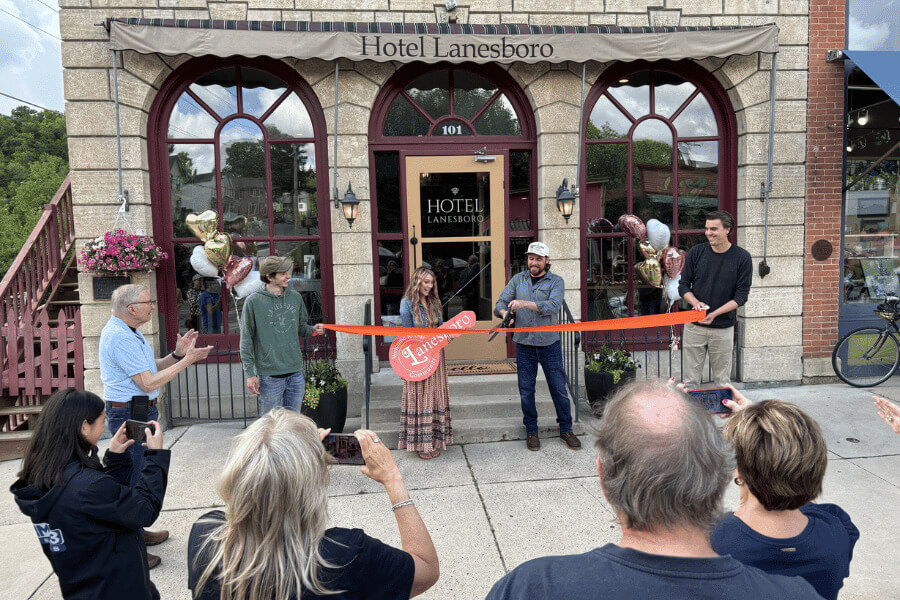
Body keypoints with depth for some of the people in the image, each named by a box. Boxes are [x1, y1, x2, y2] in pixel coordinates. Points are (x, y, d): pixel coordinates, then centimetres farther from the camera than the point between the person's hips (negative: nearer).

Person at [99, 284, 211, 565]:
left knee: (136, 477, 20)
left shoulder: (126, 332, 12)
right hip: (130, 415, -11)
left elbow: (149, 368, 16)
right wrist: (186, 360, -18)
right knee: (133, 480, -3)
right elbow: (148, 382, -23)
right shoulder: (119, 337, -22)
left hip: (138, 412, 11)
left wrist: (176, 354, 2)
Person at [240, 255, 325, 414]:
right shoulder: (254, 301, -6)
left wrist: (312, 330, -3)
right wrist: (250, 373, -7)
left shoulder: (295, 297, 7)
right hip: (269, 373, -4)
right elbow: (246, 340, -3)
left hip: (296, 372, 4)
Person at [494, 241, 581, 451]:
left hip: (549, 343, -2)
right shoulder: (518, 280, 8)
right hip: (524, 343, 2)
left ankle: (566, 429, 19)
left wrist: (524, 303, -30)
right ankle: (531, 431, 20)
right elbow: (500, 304, 3)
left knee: (559, 388, 4)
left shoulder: (556, 282, 0)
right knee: (526, 390, 6)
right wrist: (504, 312, -21)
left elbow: (553, 306, -19)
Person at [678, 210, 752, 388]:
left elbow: (741, 296, -5)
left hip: (723, 328, -1)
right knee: (691, 380, 5)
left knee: (722, 381, 9)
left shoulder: (742, 257, -4)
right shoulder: (696, 252, 1)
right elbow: (683, 285, 5)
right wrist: (695, 302, -16)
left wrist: (714, 313, -17)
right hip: (694, 326, 1)